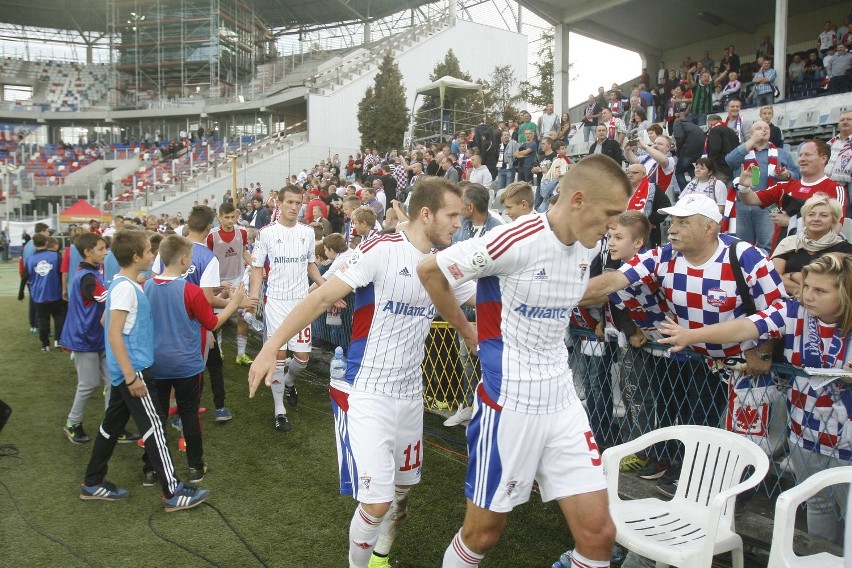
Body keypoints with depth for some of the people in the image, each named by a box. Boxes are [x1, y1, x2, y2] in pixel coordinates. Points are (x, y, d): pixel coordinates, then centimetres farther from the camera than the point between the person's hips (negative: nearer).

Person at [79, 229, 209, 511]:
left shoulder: (121, 283, 9)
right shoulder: (126, 288, -20)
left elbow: (105, 320, 21)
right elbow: (114, 334, -23)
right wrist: (132, 376, -24)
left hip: (124, 370, 10)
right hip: (132, 369, -10)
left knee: (112, 423, 18)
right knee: (153, 427, -5)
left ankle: (93, 483, 30)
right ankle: (173, 493, 1)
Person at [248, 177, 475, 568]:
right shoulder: (382, 251, -16)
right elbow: (322, 297, -17)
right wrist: (271, 347, -21)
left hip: (410, 393, 7)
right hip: (365, 393, -7)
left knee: (401, 490, 19)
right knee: (376, 501, -8)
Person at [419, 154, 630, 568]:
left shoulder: (585, 248, 4)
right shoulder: (517, 240, -18)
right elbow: (430, 270, -10)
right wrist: (466, 330, 0)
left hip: (561, 399, 6)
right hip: (508, 402, -6)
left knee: (599, 533, 5)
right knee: (483, 532, 10)